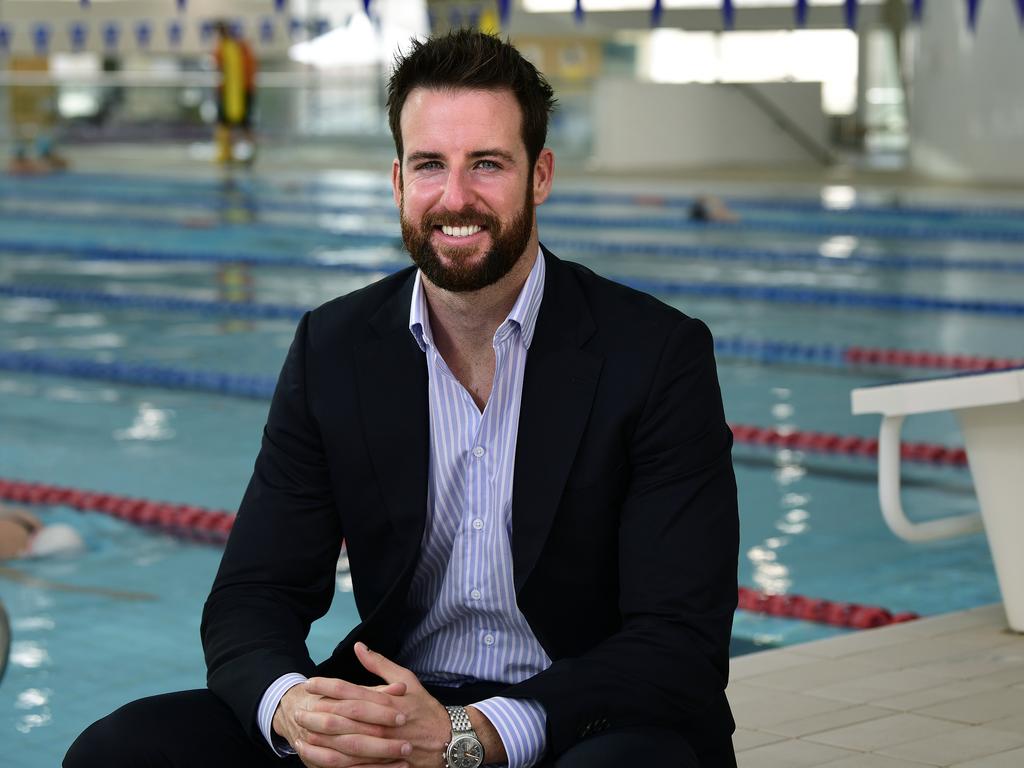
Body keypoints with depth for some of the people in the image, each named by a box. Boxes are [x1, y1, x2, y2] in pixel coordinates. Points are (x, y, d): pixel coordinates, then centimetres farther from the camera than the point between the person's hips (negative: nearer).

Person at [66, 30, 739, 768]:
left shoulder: (661, 355, -9)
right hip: (392, 708, 4)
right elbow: (254, 597, 1)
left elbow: (681, 644, -14)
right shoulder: (331, 350, 2)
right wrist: (290, 705, -24)